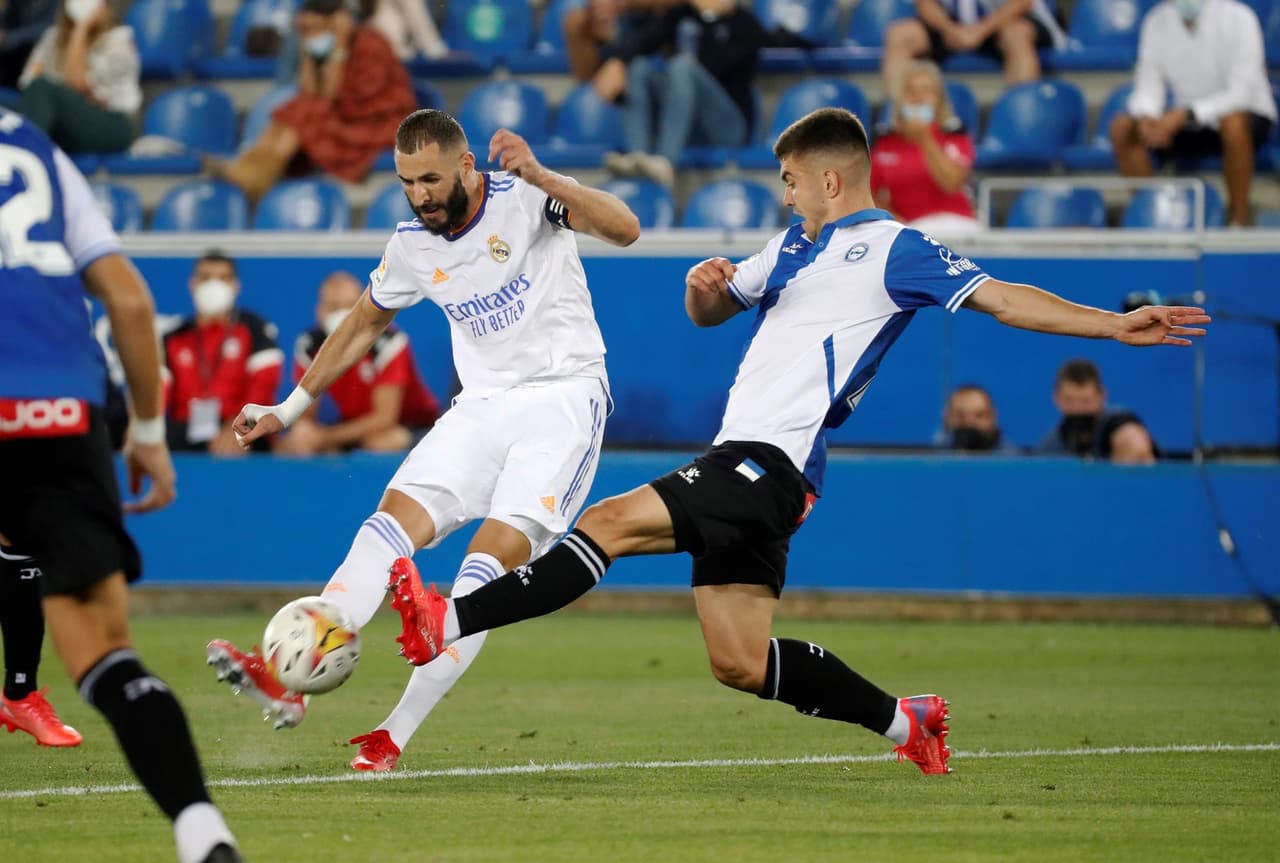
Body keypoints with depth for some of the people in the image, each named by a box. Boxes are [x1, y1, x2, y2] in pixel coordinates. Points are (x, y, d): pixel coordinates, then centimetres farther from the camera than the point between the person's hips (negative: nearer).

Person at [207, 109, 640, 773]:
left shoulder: (524, 196, -11)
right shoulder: (413, 245, 5)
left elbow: (624, 230, -26)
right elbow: (365, 323, 23)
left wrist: (540, 177, -38)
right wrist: (291, 407, 23)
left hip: (564, 398, -5)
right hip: (482, 406, 5)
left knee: (492, 559, -19)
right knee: (394, 519, -16)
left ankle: (396, 734, -21)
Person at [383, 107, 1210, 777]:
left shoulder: (892, 249, -1)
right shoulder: (793, 247, 25)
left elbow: (1001, 297, -5)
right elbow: (710, 312, 32)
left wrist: (1113, 325, -16)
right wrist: (704, 285, 7)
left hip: (771, 462, -9)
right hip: (742, 463, 9)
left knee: (610, 522, -22)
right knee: (741, 664, 6)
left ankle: (450, 623, -28)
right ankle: (905, 721, 16)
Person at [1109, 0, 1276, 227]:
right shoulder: (1157, 22, -4)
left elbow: (1242, 92, -25)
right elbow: (1148, 87, -5)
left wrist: (1185, 114, -37)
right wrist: (1146, 116, -30)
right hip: (1189, 124, 4)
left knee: (1233, 123, -39)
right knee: (1122, 127, -16)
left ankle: (1239, 219, -22)